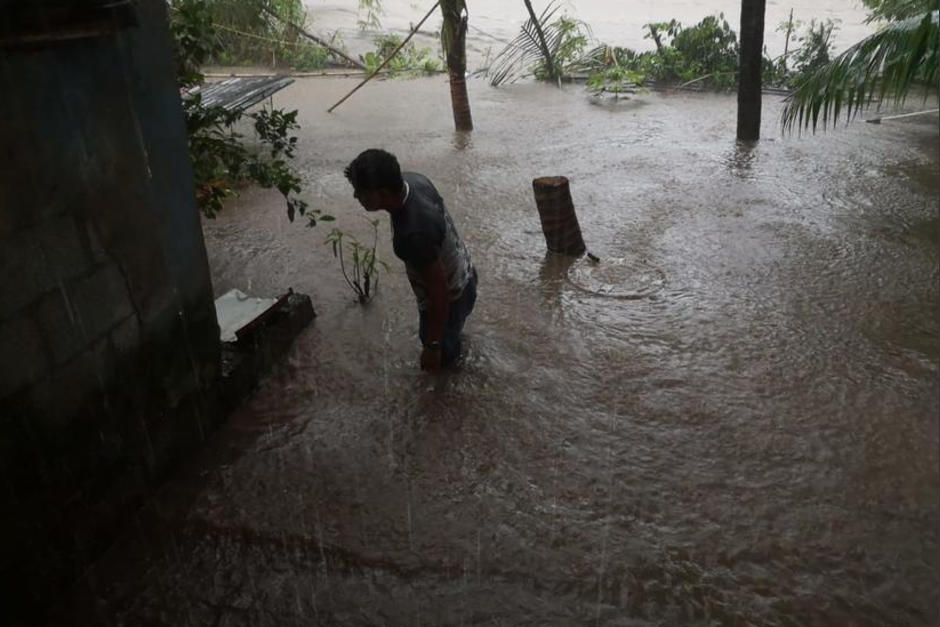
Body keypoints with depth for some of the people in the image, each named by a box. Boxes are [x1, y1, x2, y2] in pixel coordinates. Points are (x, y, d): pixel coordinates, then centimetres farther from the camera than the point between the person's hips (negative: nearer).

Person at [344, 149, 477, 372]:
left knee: (442, 348, 24)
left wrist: (432, 345, -22)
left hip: (451, 296, -8)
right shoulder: (413, 180, -18)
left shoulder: (414, 234, -43)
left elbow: (439, 292, -33)